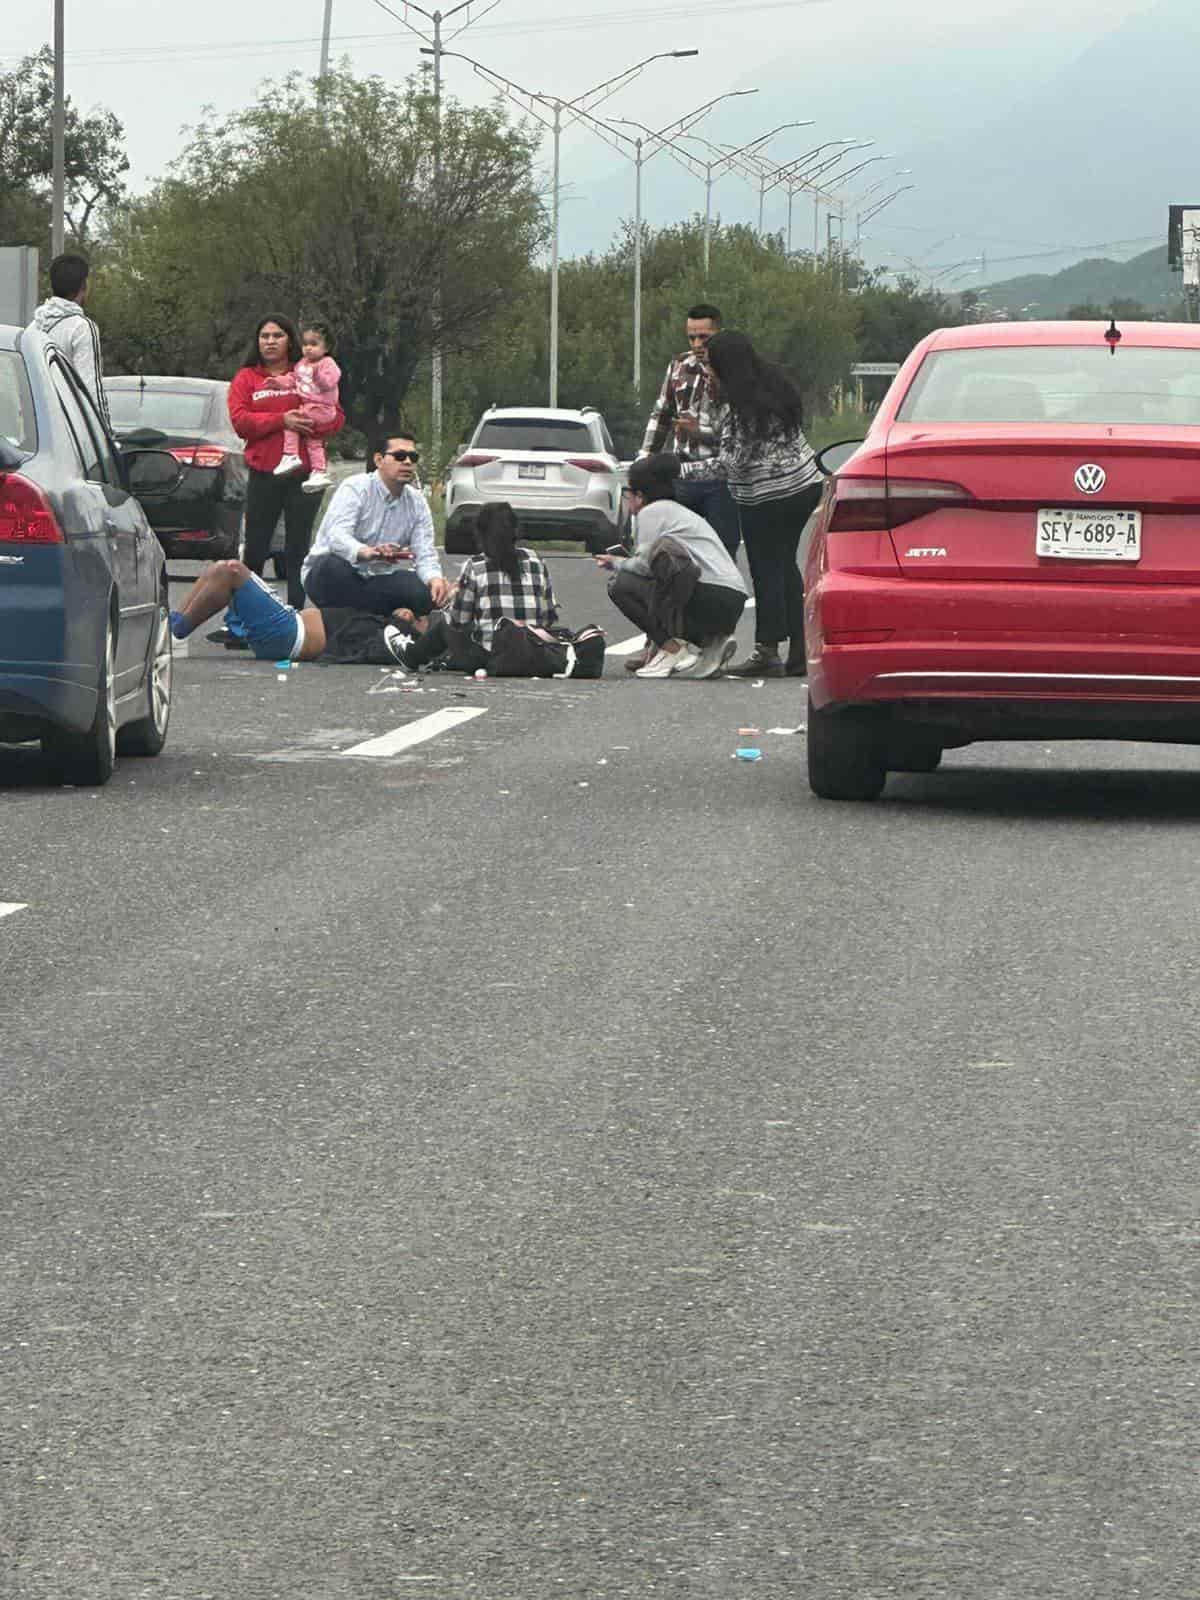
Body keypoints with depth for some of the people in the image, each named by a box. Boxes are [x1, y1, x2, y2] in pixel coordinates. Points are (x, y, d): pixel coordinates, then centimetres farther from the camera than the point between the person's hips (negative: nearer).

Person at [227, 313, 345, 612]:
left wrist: (310, 425, -16)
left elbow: (336, 417, 4)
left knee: (298, 550, 3)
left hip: (303, 474, 0)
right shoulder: (246, 378, 8)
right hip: (263, 474, 0)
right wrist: (281, 420, -17)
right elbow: (240, 421, -5)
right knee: (255, 550, 3)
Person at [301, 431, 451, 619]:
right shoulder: (355, 488, -13)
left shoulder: (417, 502, 6)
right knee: (334, 564, -40)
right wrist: (366, 553, -53)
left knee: (426, 593, -23)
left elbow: (424, 554, -2)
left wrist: (434, 578, -28)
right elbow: (337, 536, -30)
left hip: (374, 581, 4)